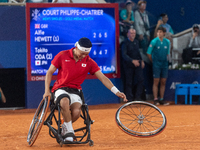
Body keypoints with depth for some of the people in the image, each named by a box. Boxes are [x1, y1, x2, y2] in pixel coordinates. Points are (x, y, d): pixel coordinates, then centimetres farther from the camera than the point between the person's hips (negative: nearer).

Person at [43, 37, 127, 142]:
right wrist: (47, 91, -6)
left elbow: (102, 78, -2)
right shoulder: (62, 56, -4)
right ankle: (69, 131, -22)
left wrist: (116, 92, -13)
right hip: (60, 89, -2)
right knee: (65, 101, -39)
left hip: (75, 91, 2)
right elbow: (49, 72, 3)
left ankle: (64, 129, 2)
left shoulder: (89, 62, 1)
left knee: (76, 112, -30)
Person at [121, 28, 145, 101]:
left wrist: (141, 60, 16)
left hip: (137, 63, 5)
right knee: (129, 82, 0)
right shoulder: (125, 43, -8)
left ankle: (137, 97, 1)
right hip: (129, 65, -5)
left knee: (141, 79, -6)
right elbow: (124, 55, -18)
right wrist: (132, 61, -28)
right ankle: (129, 99, 7)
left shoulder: (136, 42, 11)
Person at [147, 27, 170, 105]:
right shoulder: (154, 41, -7)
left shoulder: (167, 42, 4)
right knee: (156, 82, -4)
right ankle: (156, 100, -1)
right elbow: (148, 53, -1)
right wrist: (153, 61, 5)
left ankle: (161, 100, 11)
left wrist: (164, 60, 10)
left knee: (163, 82, 5)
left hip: (164, 64, 4)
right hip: (156, 65, -4)